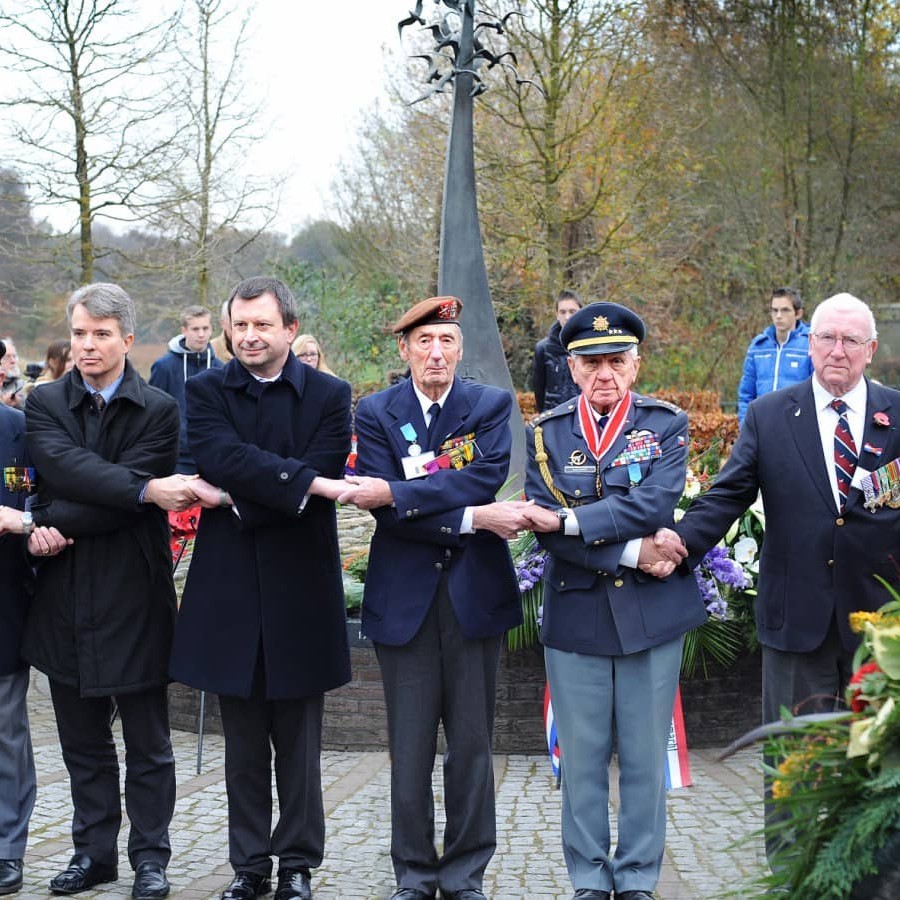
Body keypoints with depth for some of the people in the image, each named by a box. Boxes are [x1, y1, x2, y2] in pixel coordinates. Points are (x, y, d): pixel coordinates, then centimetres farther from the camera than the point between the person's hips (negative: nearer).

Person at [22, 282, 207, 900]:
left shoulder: (158, 409, -3)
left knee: (148, 741, 7)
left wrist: (56, 524, -15)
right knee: (83, 739, 13)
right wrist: (145, 490, -27)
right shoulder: (45, 404, 3)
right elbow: (64, 467, -16)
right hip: (66, 592, 3)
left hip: (134, 593, -3)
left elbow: (136, 481, -15)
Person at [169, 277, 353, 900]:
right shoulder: (206, 391, 4)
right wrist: (305, 481, -23)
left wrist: (237, 499, -12)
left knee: (298, 741, 7)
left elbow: (320, 484, -11)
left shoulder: (329, 396, 1)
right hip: (231, 585, 1)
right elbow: (225, 458, -15)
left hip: (299, 588, -1)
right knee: (244, 743, 11)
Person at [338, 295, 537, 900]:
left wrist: (396, 492, -22)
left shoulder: (491, 406, 3)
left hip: (474, 594, 0)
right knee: (410, 748, 5)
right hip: (405, 596, 0)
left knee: (472, 743, 7)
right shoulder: (376, 413, 2)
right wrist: (474, 519, -18)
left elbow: (486, 476, -16)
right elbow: (385, 510, -9)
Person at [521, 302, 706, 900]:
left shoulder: (666, 425, 1)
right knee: (582, 758, 7)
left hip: (651, 613, -1)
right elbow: (547, 530, -8)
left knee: (646, 757, 7)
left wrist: (570, 521, -20)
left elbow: (655, 504, -16)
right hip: (575, 618, 1)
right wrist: (630, 553, -16)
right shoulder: (546, 434, 4)